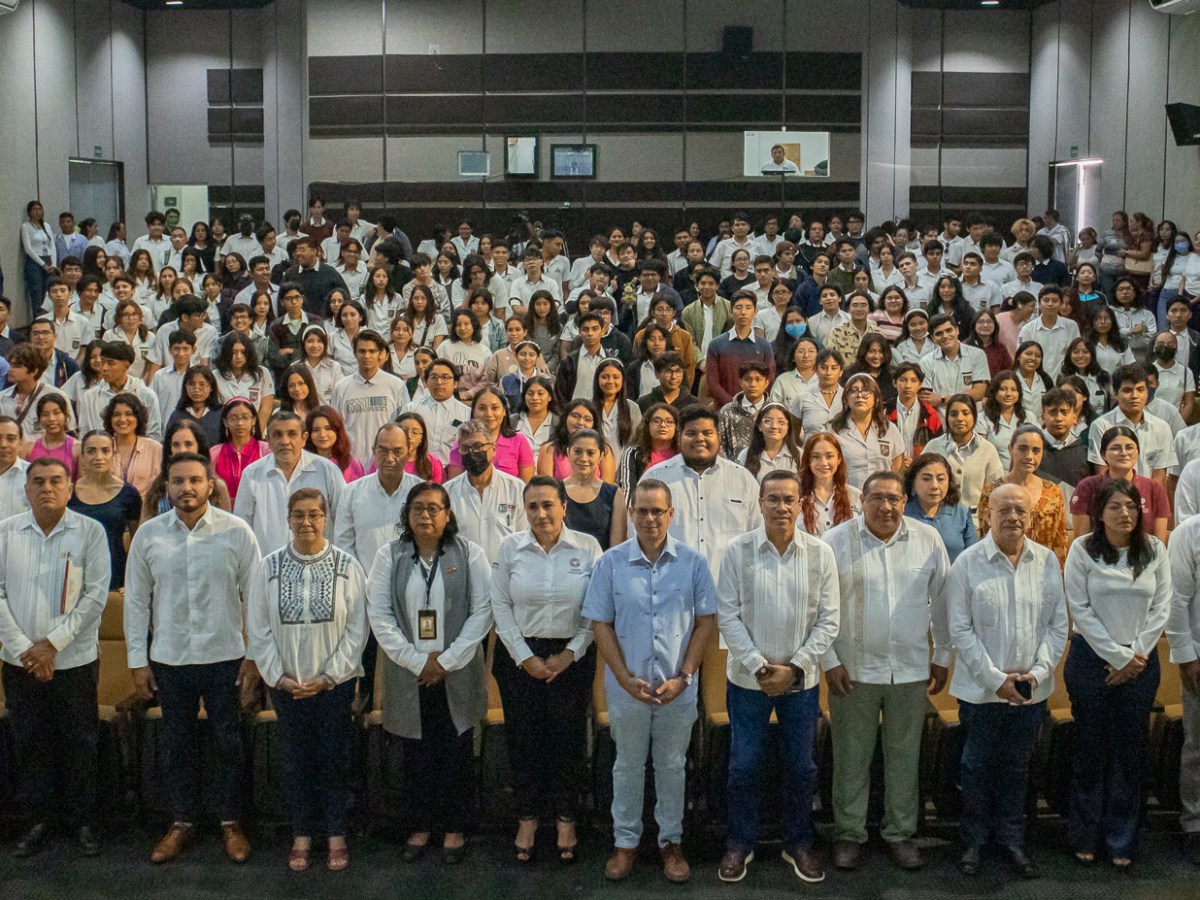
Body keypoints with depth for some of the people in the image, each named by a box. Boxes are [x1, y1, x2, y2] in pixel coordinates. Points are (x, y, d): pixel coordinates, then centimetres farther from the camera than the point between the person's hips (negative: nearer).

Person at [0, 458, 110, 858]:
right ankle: (36, 821, 24)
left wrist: (53, 642, -13)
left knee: (79, 744, 6)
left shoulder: (90, 532, -5)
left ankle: (83, 820, 21)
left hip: (75, 659, -2)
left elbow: (96, 595, -8)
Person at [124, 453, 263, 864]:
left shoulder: (237, 532, -6)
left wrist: (255, 655, -5)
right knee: (176, 744, 13)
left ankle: (230, 822, 25)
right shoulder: (148, 534, 0)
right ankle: (183, 822, 29)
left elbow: (256, 596, -3)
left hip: (225, 656, -2)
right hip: (169, 659, 2)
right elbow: (136, 600, 4)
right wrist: (137, 661, 2)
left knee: (228, 743, 9)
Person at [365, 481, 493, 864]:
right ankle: (420, 826, 24)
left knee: (456, 753, 6)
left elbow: (482, 612, -6)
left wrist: (447, 661, -10)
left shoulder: (469, 554, -3)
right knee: (416, 753, 8)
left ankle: (453, 828, 21)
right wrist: (417, 661, -9)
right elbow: (379, 614, -3)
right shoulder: (389, 556, 1)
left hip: (457, 674, -1)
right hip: (408, 674, 1)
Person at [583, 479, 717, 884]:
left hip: (678, 689, 0)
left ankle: (670, 841, 29)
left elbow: (706, 620, -2)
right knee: (628, 766, 15)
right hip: (627, 688, 0)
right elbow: (601, 624, -4)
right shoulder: (611, 563, -6)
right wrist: (627, 679, -10)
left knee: (672, 767, 14)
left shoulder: (693, 562, -6)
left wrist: (684, 677, -8)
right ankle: (625, 841, 29)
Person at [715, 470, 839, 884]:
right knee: (744, 765, 9)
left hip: (801, 680, 1)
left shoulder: (821, 553, -5)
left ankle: (798, 843, 31)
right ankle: (740, 843, 27)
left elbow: (828, 619, -3)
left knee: (802, 767, 12)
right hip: (747, 678, -1)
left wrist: (795, 668, -10)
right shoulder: (738, 550, -8)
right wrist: (759, 666, -14)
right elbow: (727, 615, -8)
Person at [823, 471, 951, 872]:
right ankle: (849, 834, 21)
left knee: (905, 755, 11)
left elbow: (941, 601, 8)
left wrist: (942, 656, 10)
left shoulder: (928, 540, 0)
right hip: (852, 670, -2)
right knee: (851, 756, 7)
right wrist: (829, 662, -5)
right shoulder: (836, 541, -6)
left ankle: (900, 833, 26)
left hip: (911, 670, 2)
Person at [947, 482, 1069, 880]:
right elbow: (960, 629, -9)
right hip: (981, 688, -3)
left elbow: (1058, 624, 4)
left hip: (1032, 692, 3)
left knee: (1017, 766, 15)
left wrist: (1039, 672, -8)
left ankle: (1011, 838, 30)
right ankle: (974, 840, 24)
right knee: (977, 766, 8)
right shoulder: (968, 563, -9)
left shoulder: (1048, 561, 0)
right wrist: (996, 679, -13)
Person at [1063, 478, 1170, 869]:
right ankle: (1085, 836, 17)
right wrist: (1118, 656, -10)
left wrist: (1137, 655, -7)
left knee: (1131, 749, 6)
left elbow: (1161, 607, 1)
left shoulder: (1154, 550, 2)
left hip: (1140, 663, 2)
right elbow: (1081, 609, -8)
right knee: (1092, 746, 4)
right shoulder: (1082, 550, -6)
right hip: (1091, 658, -2)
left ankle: (1122, 842, 18)